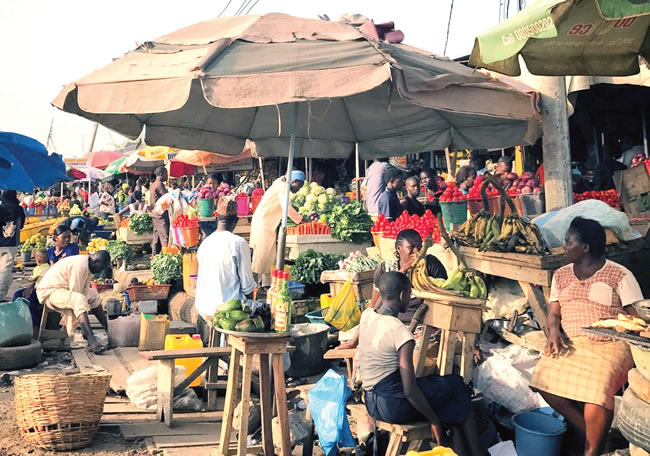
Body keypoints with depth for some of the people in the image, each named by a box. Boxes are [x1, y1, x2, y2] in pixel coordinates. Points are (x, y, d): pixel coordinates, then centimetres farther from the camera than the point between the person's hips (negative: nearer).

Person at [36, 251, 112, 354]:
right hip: (49, 291, -10)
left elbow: (85, 291, 4)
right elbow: (75, 294, -26)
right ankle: (92, 342, -43)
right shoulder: (80, 265, -26)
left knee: (94, 295, 12)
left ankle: (108, 331, 18)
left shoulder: (88, 265, 4)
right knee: (78, 299, -34)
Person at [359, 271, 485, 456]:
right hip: (393, 407, -8)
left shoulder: (366, 315, -2)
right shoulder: (402, 333, -22)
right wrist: (434, 421, -11)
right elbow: (410, 391, -23)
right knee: (457, 384, 8)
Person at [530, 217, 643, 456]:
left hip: (609, 345, -5)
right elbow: (553, 312, 12)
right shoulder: (561, 275, 14)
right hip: (571, 343, 5)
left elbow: (637, 316, -3)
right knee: (545, 380, -20)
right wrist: (554, 331, -8)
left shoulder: (619, 274, -1)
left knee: (595, 385, -31)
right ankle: (592, 433, -1)